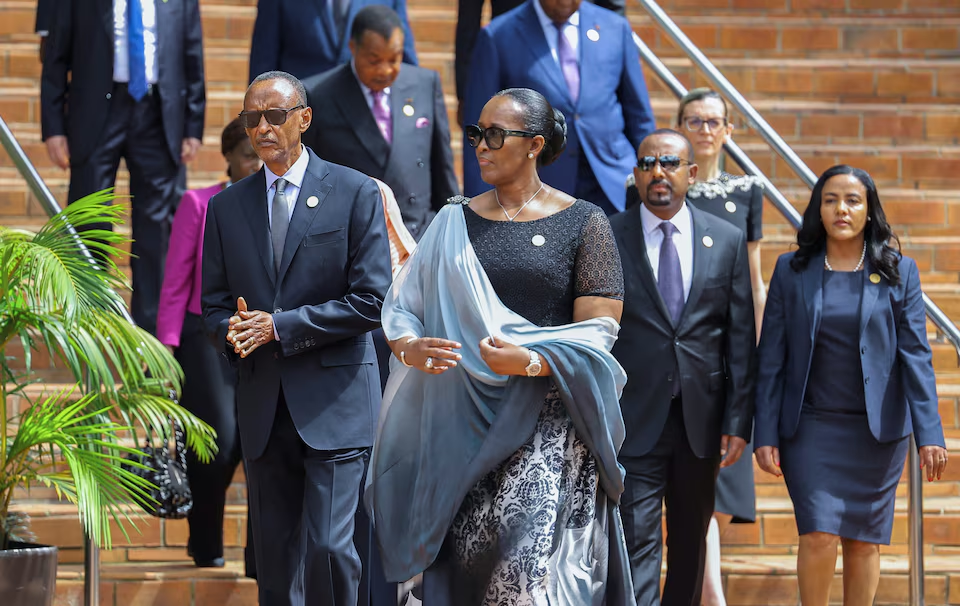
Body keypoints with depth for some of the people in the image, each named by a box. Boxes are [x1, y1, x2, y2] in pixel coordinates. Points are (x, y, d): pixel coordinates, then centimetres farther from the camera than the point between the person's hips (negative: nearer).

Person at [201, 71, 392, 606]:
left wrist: (279, 326, -13)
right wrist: (233, 331, -10)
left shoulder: (357, 194, -2)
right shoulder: (227, 207, 12)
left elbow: (371, 300, -8)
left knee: (328, 546, -13)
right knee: (274, 556, 7)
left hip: (334, 401, -4)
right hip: (263, 404, 4)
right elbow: (214, 302, 14)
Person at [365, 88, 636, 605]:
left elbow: (598, 331, -6)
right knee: (464, 561, -1)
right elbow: (401, 306, 10)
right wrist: (408, 347, -13)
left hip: (547, 423, -4)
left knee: (532, 562, -16)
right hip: (466, 420, 4)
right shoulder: (456, 223, 11)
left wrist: (531, 361, -22)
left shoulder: (582, 224, 0)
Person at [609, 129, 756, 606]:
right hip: (634, 419, -3)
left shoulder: (727, 240, 6)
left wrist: (739, 419, -1)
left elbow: (741, 337, 6)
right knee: (637, 541, -9)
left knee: (690, 541, 13)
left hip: (701, 419, 3)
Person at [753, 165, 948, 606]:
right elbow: (771, 359, 4)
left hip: (877, 429, 1)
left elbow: (915, 355, -1)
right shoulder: (791, 271, 3)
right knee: (820, 536, -13)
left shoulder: (899, 272, 2)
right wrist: (766, 434, -2)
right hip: (811, 426, -1)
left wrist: (929, 433, -9)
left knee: (863, 542, 5)